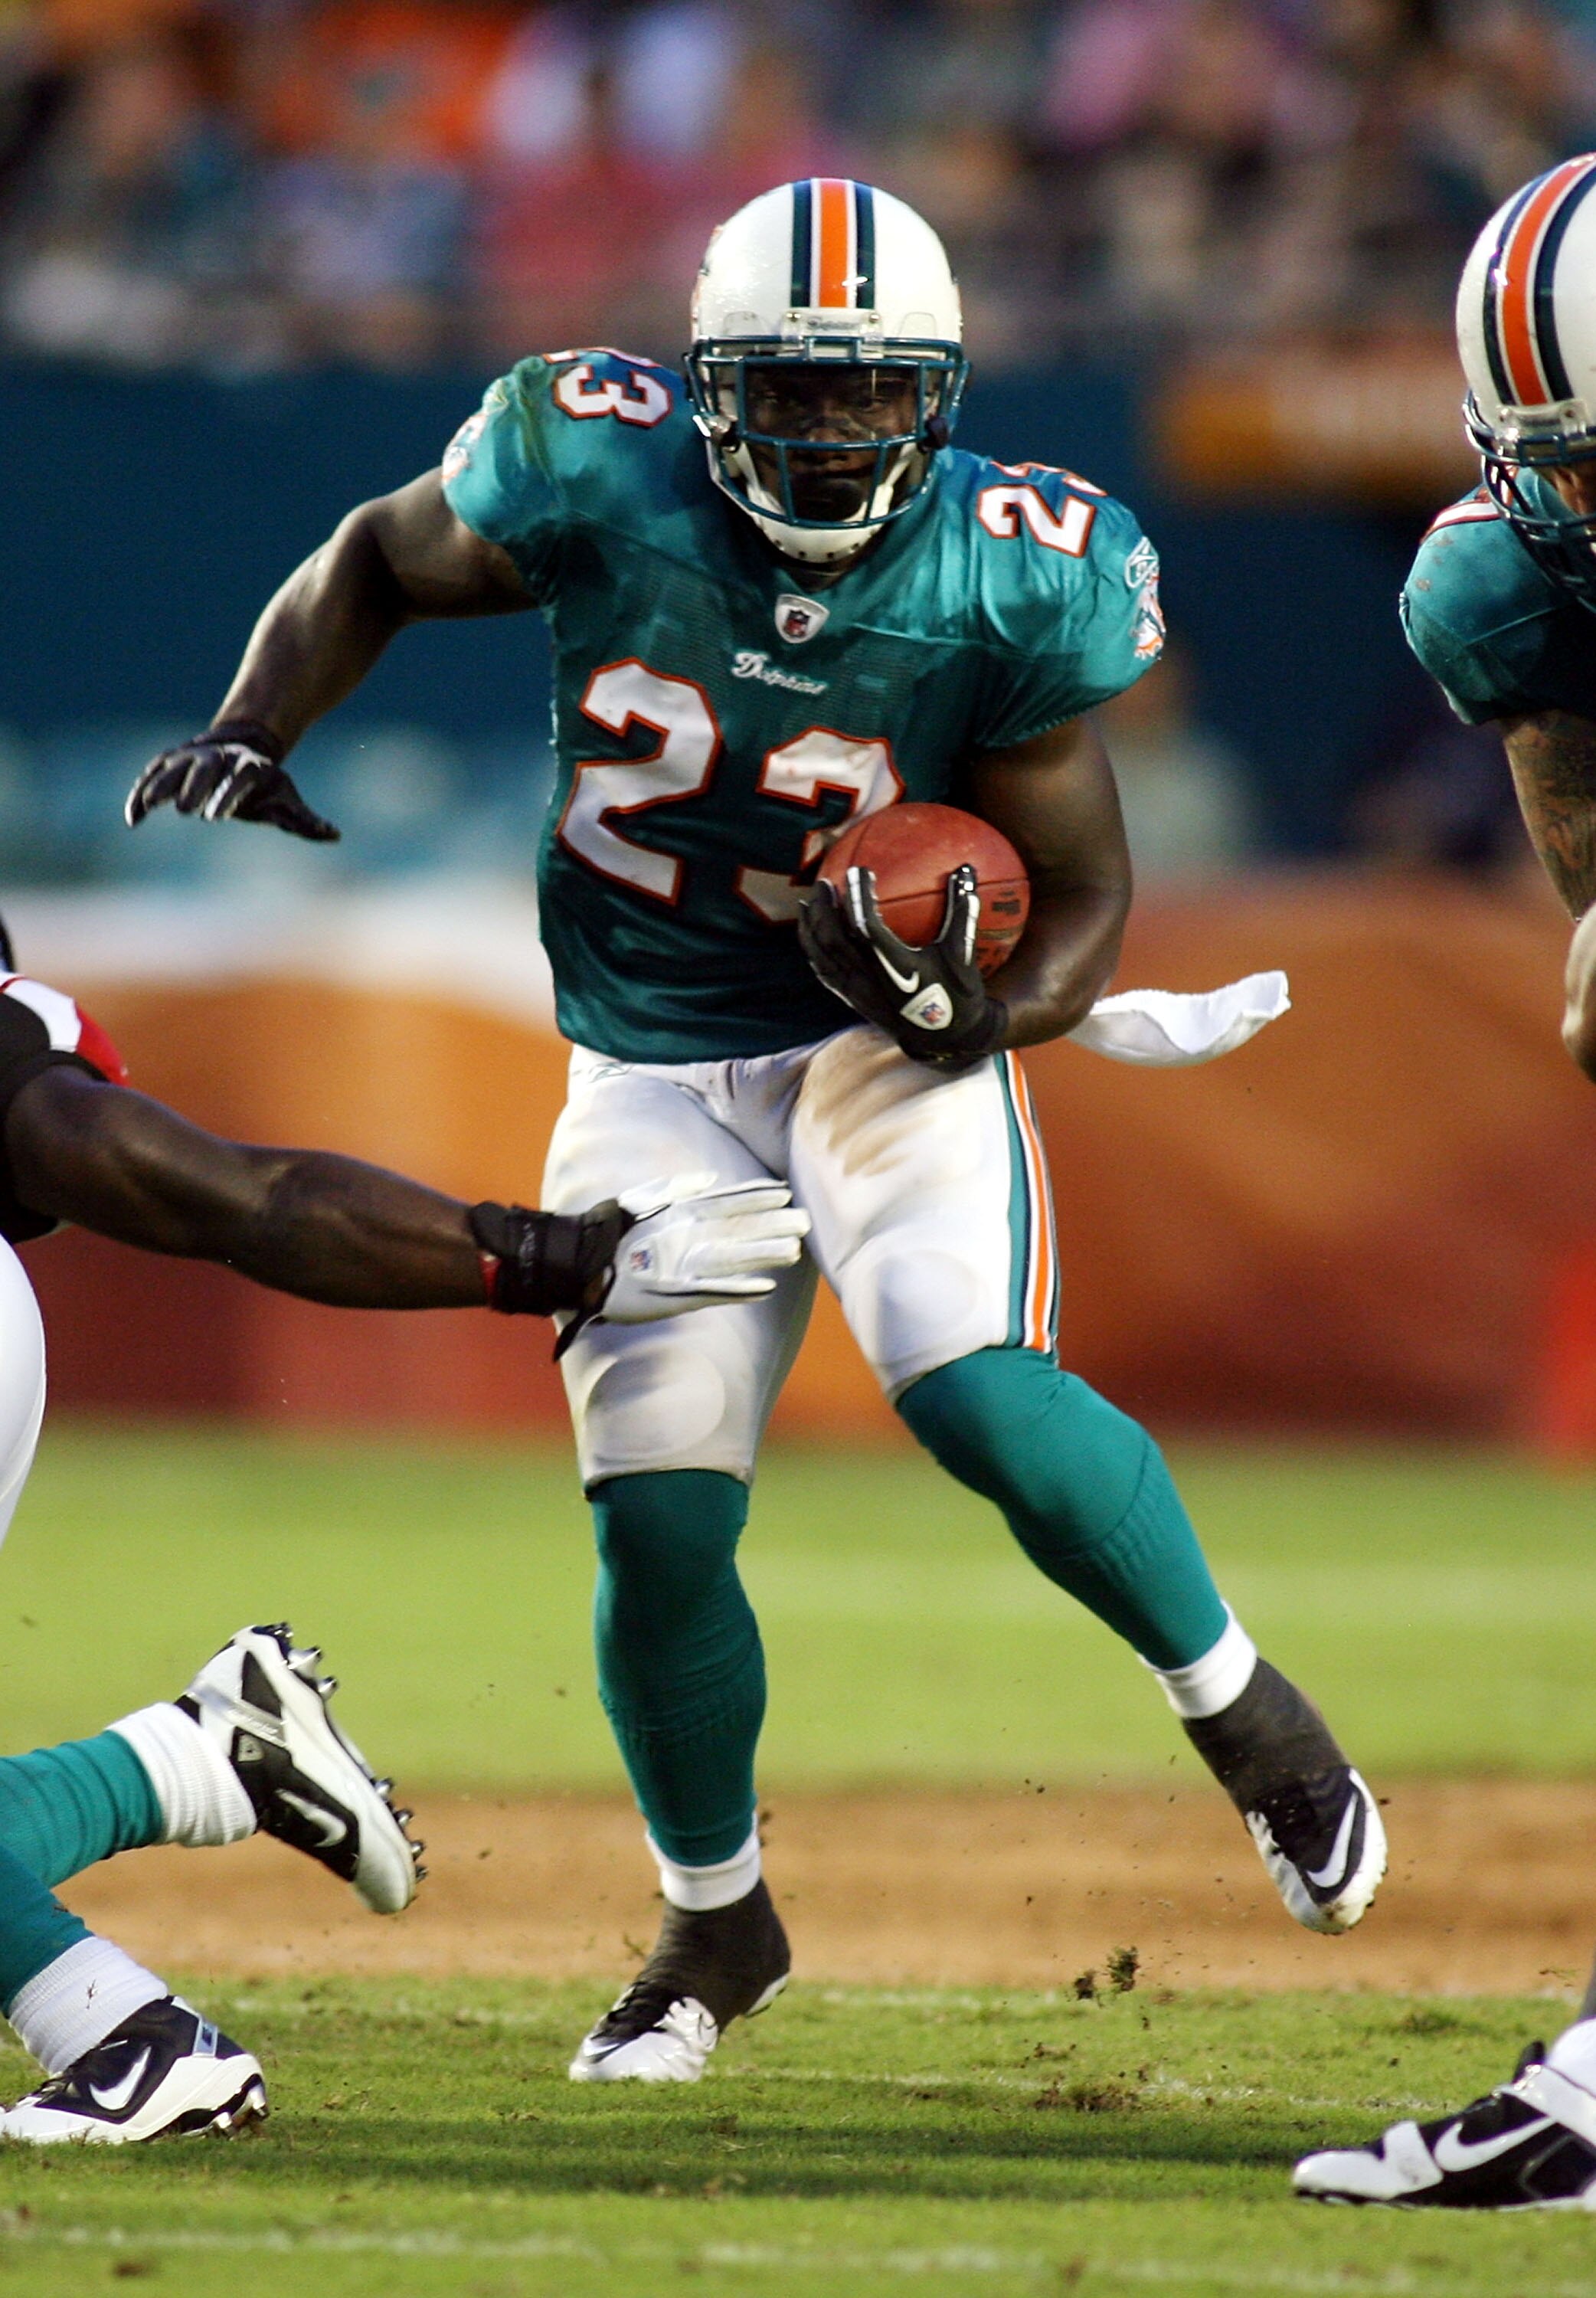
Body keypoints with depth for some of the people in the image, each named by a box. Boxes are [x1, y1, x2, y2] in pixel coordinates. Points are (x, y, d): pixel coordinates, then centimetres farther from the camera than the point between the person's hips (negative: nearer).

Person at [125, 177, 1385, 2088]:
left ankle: (1243, 1711, 0)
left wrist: (986, 1009, -26)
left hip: (890, 1035, -2)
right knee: (659, 1516, -6)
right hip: (654, 1073, 2)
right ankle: (716, 1924, 20)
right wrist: (253, 733, -9)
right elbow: (379, 562, 6)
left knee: (980, 1397, -27)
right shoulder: (601, 487, -14)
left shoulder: (1000, 584, -16)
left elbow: (1082, 890, -5)